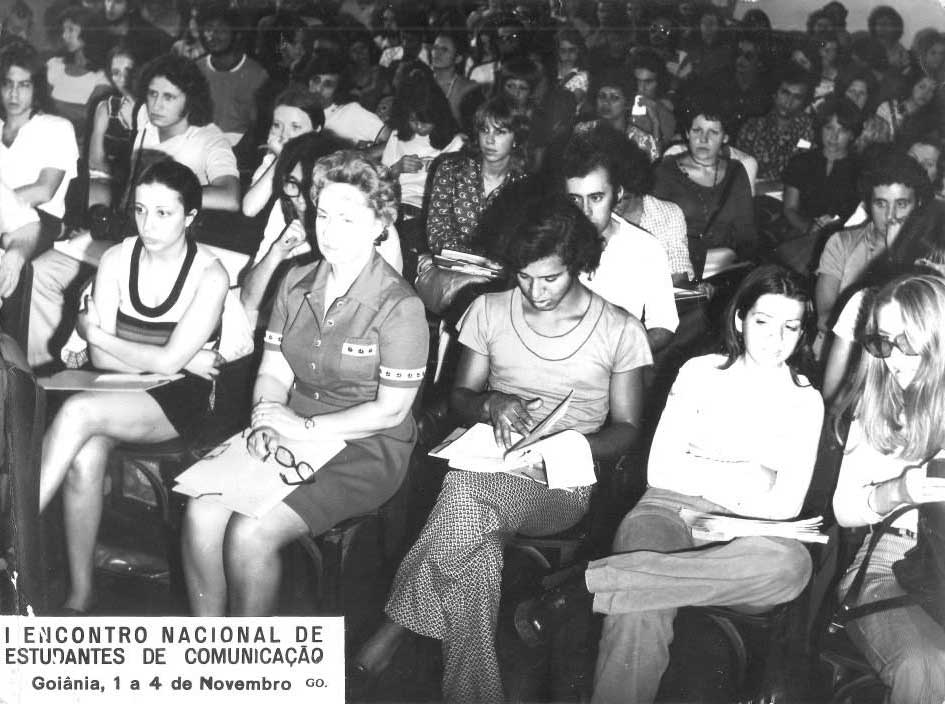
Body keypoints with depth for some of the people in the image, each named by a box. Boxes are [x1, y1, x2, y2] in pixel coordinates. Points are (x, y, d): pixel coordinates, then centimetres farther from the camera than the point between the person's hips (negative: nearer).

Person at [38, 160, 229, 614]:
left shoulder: (210, 275, -9)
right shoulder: (117, 259, 2)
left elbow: (167, 361, -16)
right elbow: (102, 359, -3)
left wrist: (94, 331, -6)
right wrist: (180, 360, -10)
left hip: (179, 401, -3)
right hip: (120, 393, 4)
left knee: (78, 411, -30)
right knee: (84, 460, -28)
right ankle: (80, 594, -14)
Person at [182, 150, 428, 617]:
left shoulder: (399, 307, -11)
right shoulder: (296, 284, 9)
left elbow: (391, 409, -12)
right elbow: (273, 372, 10)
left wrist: (305, 428, -16)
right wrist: (266, 420, -11)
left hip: (367, 450, -6)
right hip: (292, 438, 6)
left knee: (251, 533, -24)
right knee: (201, 514, -17)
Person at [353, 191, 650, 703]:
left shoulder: (619, 331, 4)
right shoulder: (488, 311, 11)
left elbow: (626, 427, 8)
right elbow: (459, 397, 16)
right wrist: (491, 405, -9)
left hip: (562, 484, -2)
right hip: (484, 465, 3)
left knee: (466, 494, -37)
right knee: (476, 550, -36)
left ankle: (397, 625, -20)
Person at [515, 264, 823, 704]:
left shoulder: (805, 401, 16)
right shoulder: (700, 373, 13)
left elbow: (786, 504, 4)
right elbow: (661, 469, 3)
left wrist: (702, 476, -8)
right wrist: (747, 478, -3)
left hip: (745, 535, 2)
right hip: (669, 509, -1)